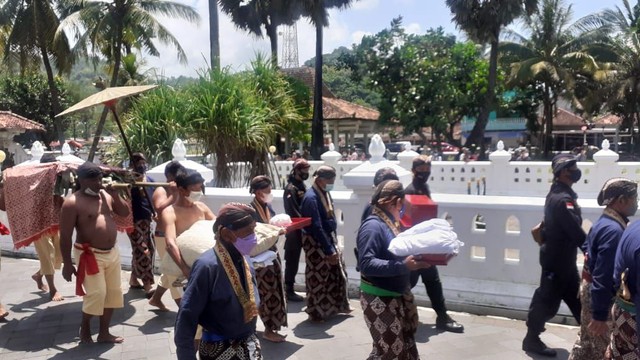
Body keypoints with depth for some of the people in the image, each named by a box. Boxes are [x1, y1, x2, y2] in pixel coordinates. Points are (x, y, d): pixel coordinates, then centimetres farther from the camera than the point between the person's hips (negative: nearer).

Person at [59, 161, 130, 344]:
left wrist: (115, 195, -4)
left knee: (113, 292, 11)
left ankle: (104, 333, 23)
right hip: (90, 255, -7)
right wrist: (67, 264, -15)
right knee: (96, 294, -9)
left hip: (112, 253, 7)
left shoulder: (106, 195, 7)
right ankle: (85, 329, 18)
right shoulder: (72, 202, -13)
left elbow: (125, 212, 12)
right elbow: (65, 236, -13)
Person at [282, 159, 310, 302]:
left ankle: (290, 288, 23)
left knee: (294, 261, 14)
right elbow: (293, 212, -22)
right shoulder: (291, 188, -16)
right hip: (295, 231, -8)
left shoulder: (302, 185, 12)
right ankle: (289, 290, 8)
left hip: (302, 230, 8)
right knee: (292, 261, 0)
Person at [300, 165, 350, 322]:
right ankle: (316, 312, 19)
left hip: (329, 237, 9)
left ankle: (338, 304, 36)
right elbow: (316, 227, -25)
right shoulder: (311, 198, -24)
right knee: (318, 276, 3)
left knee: (337, 271, 18)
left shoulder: (325, 193, 4)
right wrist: (329, 250, -22)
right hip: (316, 243, -9)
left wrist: (332, 244, 13)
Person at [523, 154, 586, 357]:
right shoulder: (562, 199, -22)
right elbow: (576, 231, -24)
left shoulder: (560, 194, 11)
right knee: (547, 300, 0)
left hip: (563, 257, 10)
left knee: (576, 298, 17)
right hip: (557, 258, -10)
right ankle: (531, 339, 12)